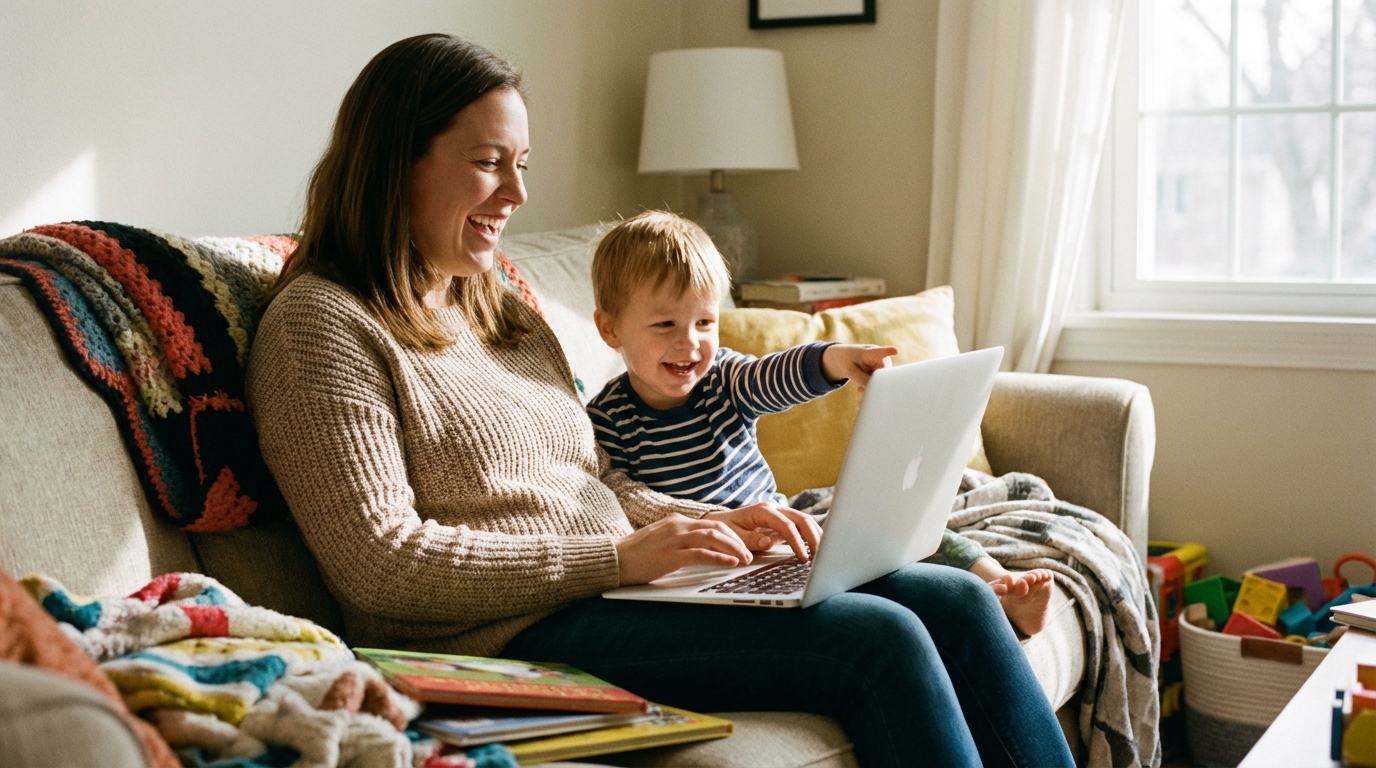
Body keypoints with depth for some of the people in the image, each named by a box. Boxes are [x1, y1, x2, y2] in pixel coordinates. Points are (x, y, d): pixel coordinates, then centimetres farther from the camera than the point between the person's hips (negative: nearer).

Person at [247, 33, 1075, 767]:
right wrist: (617, 557, -18)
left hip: (619, 585, 9)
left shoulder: (506, 314, 19)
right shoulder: (323, 325, -7)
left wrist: (717, 522, 2)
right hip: (510, 634, -9)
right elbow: (379, 565, -16)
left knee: (959, 601, -3)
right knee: (881, 642, -22)